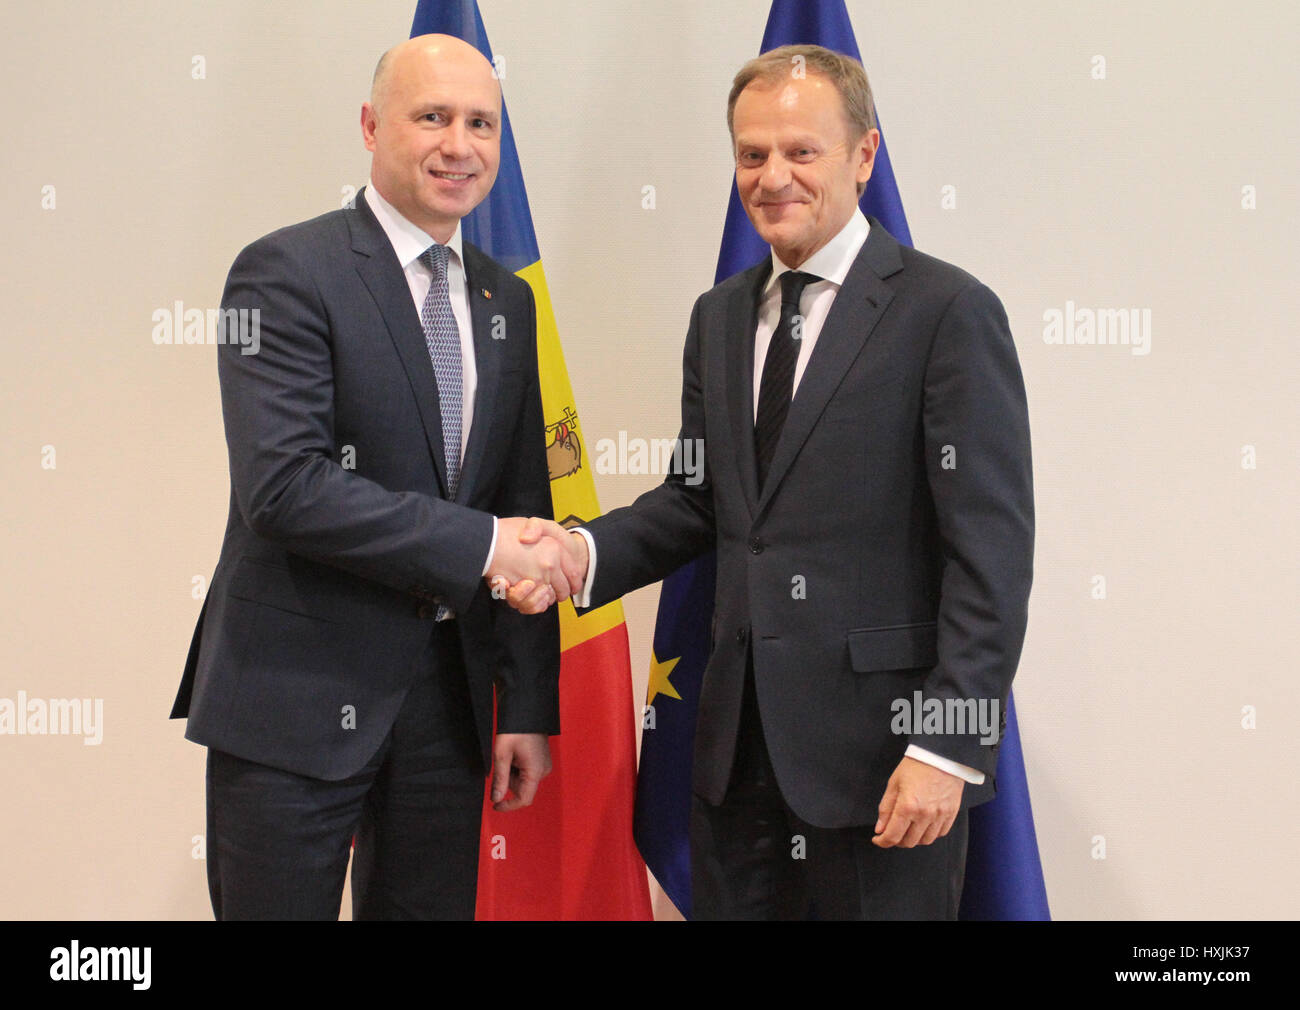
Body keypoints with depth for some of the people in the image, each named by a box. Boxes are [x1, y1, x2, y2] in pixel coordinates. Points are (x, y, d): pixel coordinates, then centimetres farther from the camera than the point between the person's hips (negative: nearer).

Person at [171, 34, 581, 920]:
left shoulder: (506, 300, 12)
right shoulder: (288, 273, -9)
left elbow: (523, 510, 13)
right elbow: (283, 486, -20)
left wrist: (528, 705, 9)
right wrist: (479, 545, -19)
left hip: (447, 692, 6)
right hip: (297, 694, -6)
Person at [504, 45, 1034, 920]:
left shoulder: (950, 312, -9)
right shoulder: (720, 316, 13)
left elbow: (992, 551, -12)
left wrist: (948, 747, -17)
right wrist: (585, 552, -3)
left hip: (880, 748, -6)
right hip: (739, 744, 6)